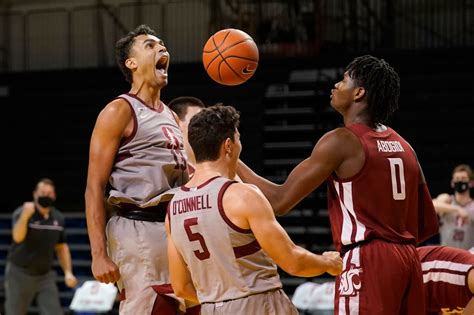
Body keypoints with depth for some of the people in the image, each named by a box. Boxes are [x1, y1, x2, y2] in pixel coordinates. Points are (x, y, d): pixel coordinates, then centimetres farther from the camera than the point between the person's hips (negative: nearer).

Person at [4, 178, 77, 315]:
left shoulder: (58, 218, 4)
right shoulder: (22, 212, -12)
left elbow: (61, 247, 14)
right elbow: (17, 237, -31)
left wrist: (68, 272, 5)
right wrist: (25, 216, -48)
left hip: (45, 276, 4)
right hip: (20, 274, -4)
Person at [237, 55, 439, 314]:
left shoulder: (342, 141, -7)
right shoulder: (404, 147, 16)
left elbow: (280, 201, -8)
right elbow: (428, 225, 18)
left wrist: (232, 163, 4)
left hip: (367, 263, -8)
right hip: (407, 260, 8)